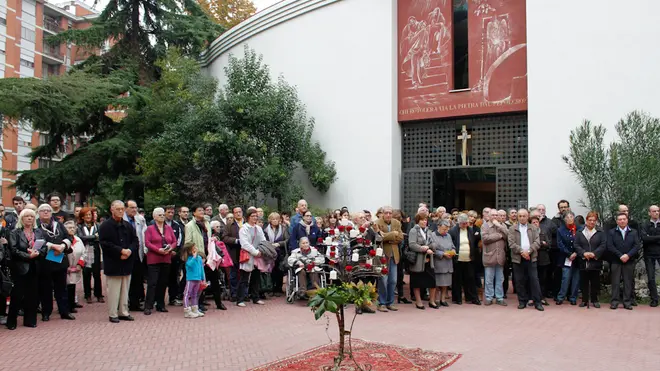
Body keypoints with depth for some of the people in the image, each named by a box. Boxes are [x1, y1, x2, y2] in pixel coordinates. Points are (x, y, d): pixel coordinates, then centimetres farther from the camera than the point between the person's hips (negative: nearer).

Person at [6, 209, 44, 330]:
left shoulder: (38, 232, 10)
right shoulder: (15, 233, -1)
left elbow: (44, 248, 3)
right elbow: (13, 250, -11)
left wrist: (37, 253, -17)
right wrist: (28, 255, -19)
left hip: (34, 268, 4)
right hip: (20, 268, -3)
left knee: (33, 295, 6)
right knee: (17, 295, -1)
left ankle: (30, 320, 16)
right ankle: (11, 321, 12)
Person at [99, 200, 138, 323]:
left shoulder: (128, 226, 11)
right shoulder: (105, 226, -6)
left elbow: (135, 241, 10)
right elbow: (105, 243, -14)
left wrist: (129, 251, -10)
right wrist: (121, 251, -18)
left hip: (127, 262, 5)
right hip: (113, 264, -5)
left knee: (125, 289, 11)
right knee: (113, 290, -1)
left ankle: (124, 312, 20)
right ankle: (113, 314, 8)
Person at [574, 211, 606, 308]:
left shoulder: (600, 233, 5)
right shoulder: (580, 232, 7)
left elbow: (603, 245, -3)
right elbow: (576, 245, 1)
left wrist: (594, 253, -15)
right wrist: (584, 253, -14)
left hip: (595, 261, -1)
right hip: (583, 261, 1)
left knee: (595, 282, 5)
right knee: (584, 282, 5)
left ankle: (594, 300, 15)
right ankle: (584, 300, 13)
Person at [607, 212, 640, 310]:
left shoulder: (634, 232, 9)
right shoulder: (611, 232, 5)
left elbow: (636, 246, 0)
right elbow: (610, 246, -4)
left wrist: (628, 255, -14)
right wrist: (620, 255, -13)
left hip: (629, 261, 1)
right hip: (616, 261, -1)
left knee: (628, 282, 2)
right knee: (615, 282, 0)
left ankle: (627, 302, 8)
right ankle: (615, 302, 3)